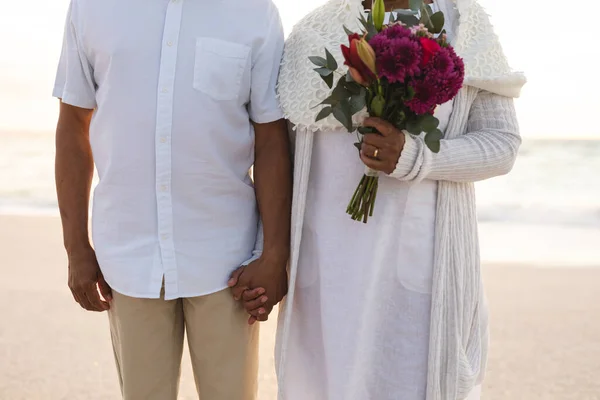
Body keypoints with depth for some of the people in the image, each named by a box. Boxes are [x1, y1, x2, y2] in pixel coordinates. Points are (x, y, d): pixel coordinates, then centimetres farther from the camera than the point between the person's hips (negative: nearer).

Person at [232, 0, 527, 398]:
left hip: (421, 258, -2)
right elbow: (285, 157, 9)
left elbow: (501, 142, 0)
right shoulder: (315, 32, 7)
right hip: (329, 261, 2)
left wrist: (414, 158, -17)